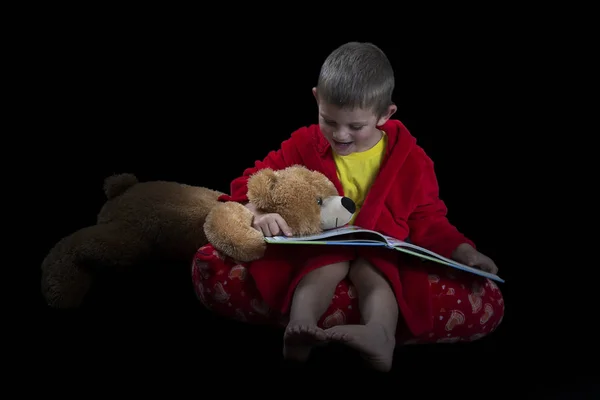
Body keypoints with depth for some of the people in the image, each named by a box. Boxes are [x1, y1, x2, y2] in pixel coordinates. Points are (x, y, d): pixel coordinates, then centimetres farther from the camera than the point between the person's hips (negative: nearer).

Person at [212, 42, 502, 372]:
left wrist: (461, 249, -11)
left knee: (374, 271, -34)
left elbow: (427, 219, 7)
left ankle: (380, 337, -63)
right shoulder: (304, 145, 2)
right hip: (317, 243, 1)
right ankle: (299, 330, -59)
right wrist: (258, 211, -21)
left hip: (378, 247, -1)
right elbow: (250, 182, 3)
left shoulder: (409, 158, 0)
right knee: (327, 264, -34)